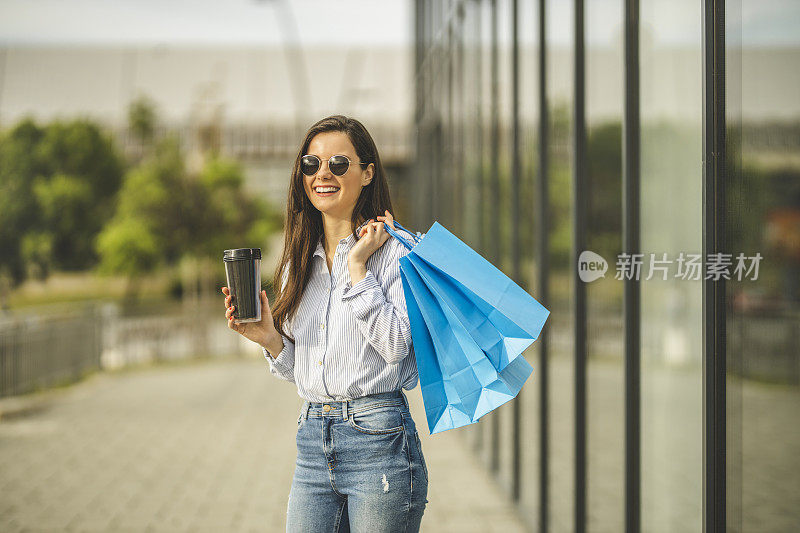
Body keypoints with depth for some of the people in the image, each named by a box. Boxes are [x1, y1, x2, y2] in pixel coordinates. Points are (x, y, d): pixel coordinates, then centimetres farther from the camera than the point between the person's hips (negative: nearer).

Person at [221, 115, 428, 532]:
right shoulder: (299, 261, 13)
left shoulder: (394, 252, -4)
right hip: (312, 441, 5)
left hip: (378, 439, -5)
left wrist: (357, 267, -13)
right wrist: (271, 340, -2)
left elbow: (396, 345, -16)